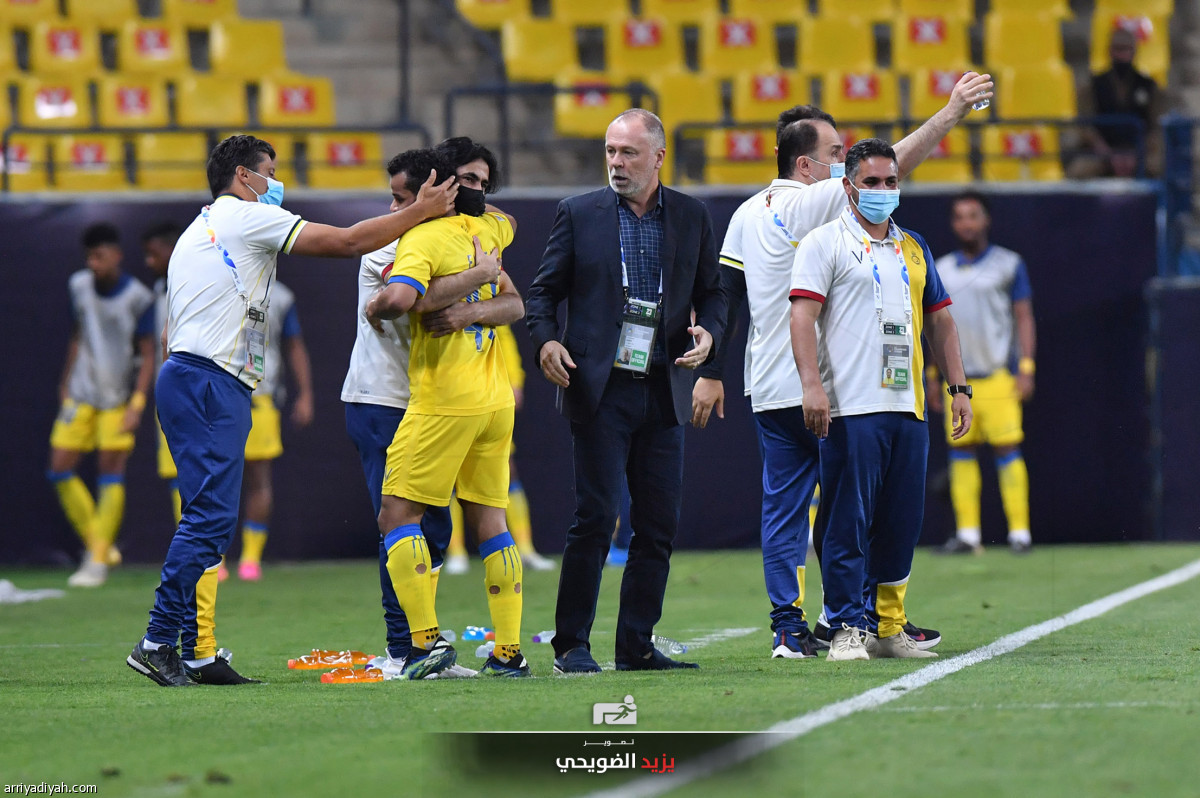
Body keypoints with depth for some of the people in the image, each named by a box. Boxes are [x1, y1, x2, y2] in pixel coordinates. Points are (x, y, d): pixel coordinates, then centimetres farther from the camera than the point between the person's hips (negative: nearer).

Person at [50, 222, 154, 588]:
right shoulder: (79, 286, 2)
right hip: (81, 393, 5)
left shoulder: (138, 298, -12)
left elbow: (148, 354, -8)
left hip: (118, 397, -5)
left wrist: (137, 403, -15)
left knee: (110, 474, -7)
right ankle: (98, 545, 13)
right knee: (60, 471, -1)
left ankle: (98, 562, 2)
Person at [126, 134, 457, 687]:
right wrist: (419, 212, 0)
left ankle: (200, 652, 4)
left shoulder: (196, 232, 27)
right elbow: (345, 242, -6)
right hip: (211, 382, -10)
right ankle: (158, 642, -19)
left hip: (183, 375, 10)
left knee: (210, 518, 7)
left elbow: (169, 333, 26)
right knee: (211, 515, -15)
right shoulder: (247, 216, -1)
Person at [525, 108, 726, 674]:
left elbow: (711, 292, 15)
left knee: (659, 524, 3)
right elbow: (544, 290, 7)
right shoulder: (579, 213, 3)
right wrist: (545, 339, -11)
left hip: (664, 393, 3)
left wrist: (708, 331, -5)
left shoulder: (691, 218, 9)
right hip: (601, 390, -3)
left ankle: (636, 646, 11)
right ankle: (571, 645, -2)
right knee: (595, 519, -8)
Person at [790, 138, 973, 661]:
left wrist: (958, 387, 16)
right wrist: (812, 384, -20)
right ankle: (847, 630, -4)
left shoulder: (914, 249, 19)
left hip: (908, 408, 6)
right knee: (848, 522, -7)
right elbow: (804, 314, -8)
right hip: (850, 408, -6)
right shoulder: (825, 243, 1)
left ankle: (889, 628, 14)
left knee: (902, 523, 7)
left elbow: (939, 321, 23)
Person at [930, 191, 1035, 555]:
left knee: (1006, 450, -7)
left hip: (997, 374, -4)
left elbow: (1024, 319, 2)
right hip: (956, 377, 4)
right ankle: (967, 534, 6)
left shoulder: (1008, 264, 3)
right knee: (961, 453, 3)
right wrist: (933, 376, 15)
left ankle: (1019, 531, -6)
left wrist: (1026, 368, -7)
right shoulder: (942, 269, 13)